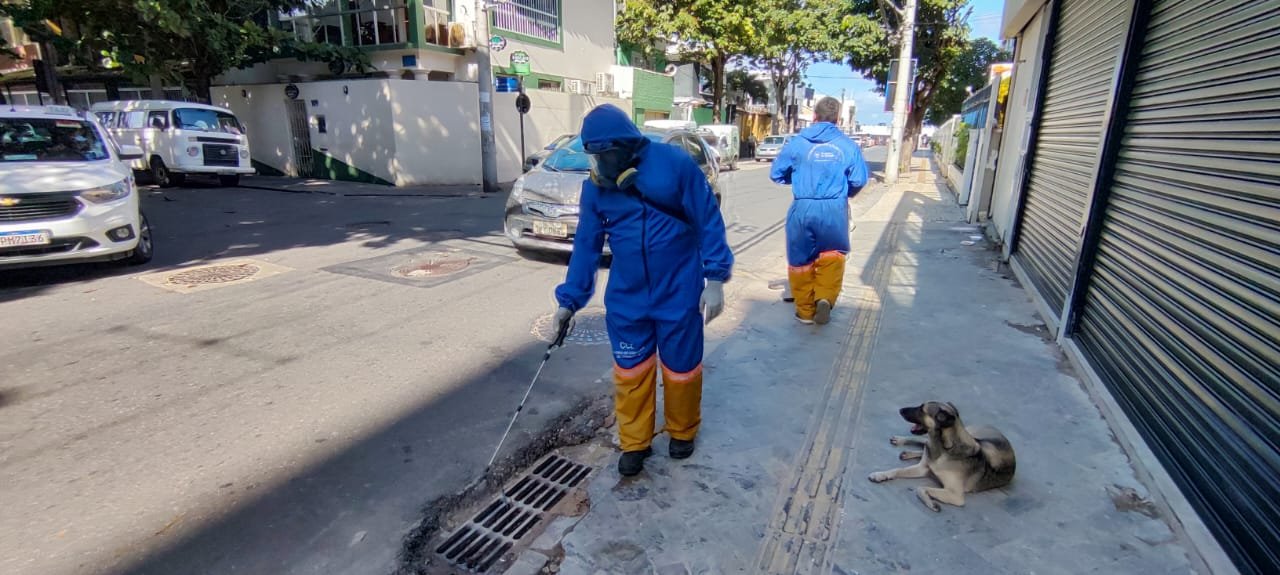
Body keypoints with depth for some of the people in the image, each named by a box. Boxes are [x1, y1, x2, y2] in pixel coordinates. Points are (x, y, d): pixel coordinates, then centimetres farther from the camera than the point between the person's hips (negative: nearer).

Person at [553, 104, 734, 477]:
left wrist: (715, 279, -12)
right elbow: (586, 246, 4)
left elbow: (709, 221, -9)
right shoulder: (595, 188, -3)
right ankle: (634, 443, 31)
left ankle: (683, 432, 38)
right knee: (630, 371, 10)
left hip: (679, 293, -3)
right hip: (626, 298, 3)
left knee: (681, 367, 12)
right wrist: (569, 300, 5)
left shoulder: (675, 164, -15)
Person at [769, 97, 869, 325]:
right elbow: (859, 180, -2)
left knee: (800, 259, 12)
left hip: (803, 209, -1)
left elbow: (776, 174, 4)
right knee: (831, 256, 19)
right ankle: (825, 297, 2)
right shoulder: (847, 145, -1)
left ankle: (805, 310, 20)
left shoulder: (797, 142, -2)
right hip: (835, 210, 1)